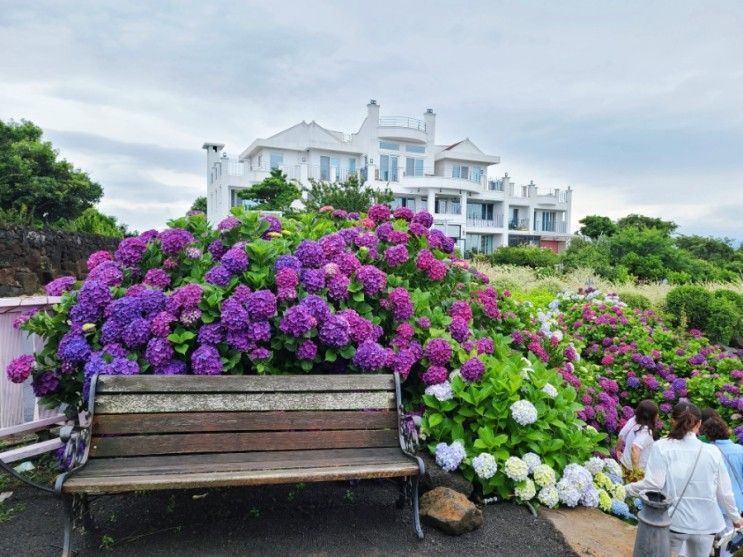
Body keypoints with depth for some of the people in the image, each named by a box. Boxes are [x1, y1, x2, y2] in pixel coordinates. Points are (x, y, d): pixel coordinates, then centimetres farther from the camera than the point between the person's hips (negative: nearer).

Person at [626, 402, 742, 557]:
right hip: (705, 523, 3)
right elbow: (724, 491, 3)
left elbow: (653, 484, -16)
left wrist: (627, 489, 0)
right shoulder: (712, 452, -5)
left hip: (673, 521, -2)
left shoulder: (661, 447, -11)